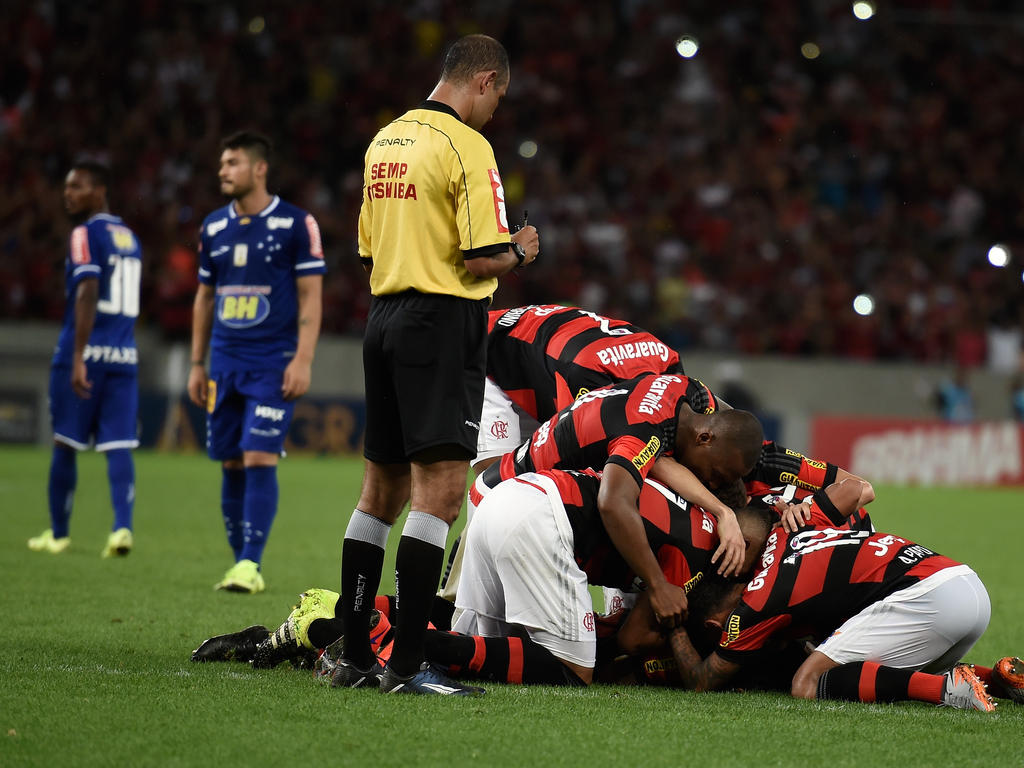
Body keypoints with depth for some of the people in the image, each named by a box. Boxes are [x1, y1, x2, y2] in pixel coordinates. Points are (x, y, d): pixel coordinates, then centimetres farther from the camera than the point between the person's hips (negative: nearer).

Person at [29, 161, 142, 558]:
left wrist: (78, 358, -21)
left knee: (65, 444, 6)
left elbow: (87, 295, -18)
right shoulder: (129, 238, 17)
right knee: (119, 446, 0)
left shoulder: (86, 234, -8)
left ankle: (58, 533, 16)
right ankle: (122, 527, -15)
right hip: (124, 354, 6)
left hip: (86, 350, -6)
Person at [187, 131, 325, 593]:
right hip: (225, 363, 5)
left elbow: (310, 298, -5)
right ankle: (239, 562, 12)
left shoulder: (295, 224, -4)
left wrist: (303, 360, -12)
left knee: (259, 460, -13)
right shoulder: (214, 227, 11)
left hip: (273, 365, -5)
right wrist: (197, 364, 15)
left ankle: (251, 566, -12)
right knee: (231, 465, 4)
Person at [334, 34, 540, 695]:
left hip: (385, 314, 9)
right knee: (440, 490, -11)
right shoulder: (467, 146, -12)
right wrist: (520, 251, 3)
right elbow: (483, 259, -16)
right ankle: (408, 665, -18)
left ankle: (354, 654, 17)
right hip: (444, 323, -9)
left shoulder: (384, 140, 13)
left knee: (383, 488, 14)